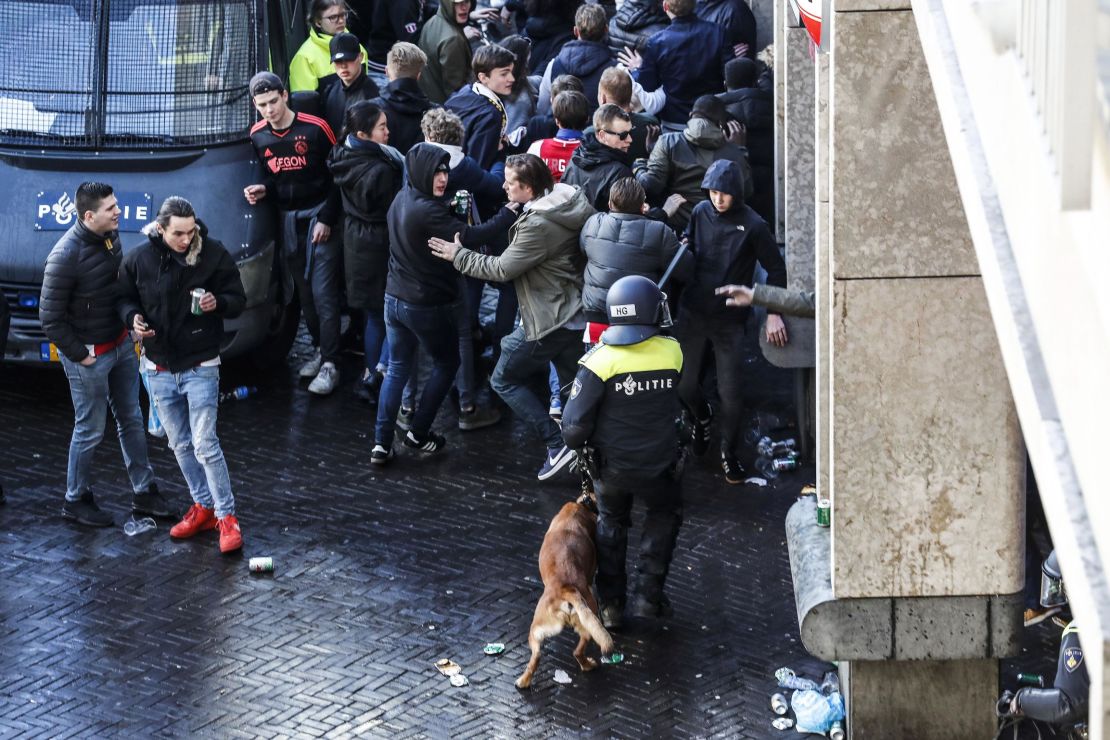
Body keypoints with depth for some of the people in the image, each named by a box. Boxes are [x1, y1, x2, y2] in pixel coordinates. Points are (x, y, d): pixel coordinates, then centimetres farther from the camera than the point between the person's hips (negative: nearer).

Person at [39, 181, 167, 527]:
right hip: (90, 355, -7)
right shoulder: (66, 255, -26)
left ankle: (144, 493, 29)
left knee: (131, 421, 16)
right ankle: (76, 501, 24)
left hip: (121, 344, 7)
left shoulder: (111, 235, -4)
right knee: (90, 430, 6)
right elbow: (50, 317, -20)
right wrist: (79, 355, -14)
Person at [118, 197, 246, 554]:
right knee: (179, 444, 14)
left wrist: (218, 303, -25)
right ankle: (203, 506, 29)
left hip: (200, 366, -3)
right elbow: (126, 298, 8)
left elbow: (238, 299, -3)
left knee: (205, 445, -8)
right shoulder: (138, 259, -7)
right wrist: (133, 317, -14)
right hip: (159, 368, 4)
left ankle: (227, 516, 2)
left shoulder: (214, 254, -12)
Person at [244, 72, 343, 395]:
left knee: (323, 292, -9)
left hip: (320, 218, -5)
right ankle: (320, 348, 24)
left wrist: (326, 220, -11)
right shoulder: (258, 136, 3)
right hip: (288, 221, 5)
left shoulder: (316, 128, -13)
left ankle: (329, 365, -6)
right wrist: (261, 189, -6)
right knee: (303, 291, 10)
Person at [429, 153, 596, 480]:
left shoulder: (538, 225, -24)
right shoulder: (566, 200, 1)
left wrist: (457, 255, -4)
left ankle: (557, 444, 0)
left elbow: (501, 269, -16)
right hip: (576, 315, 9)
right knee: (572, 389, 17)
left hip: (548, 319, -8)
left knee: (504, 380, 7)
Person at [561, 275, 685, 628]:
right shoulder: (673, 353, -14)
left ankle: (610, 605, 28)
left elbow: (575, 426, -19)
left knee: (611, 523, 26)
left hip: (610, 467, 0)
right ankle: (647, 594, 22)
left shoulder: (600, 360, -21)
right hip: (659, 466, 0)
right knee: (665, 514, 29)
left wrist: (576, 442, 4)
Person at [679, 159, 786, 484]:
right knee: (684, 386, 9)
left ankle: (730, 453, 19)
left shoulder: (752, 225, -11)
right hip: (694, 314, 3)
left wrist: (773, 313, -7)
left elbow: (775, 267, -4)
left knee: (731, 393, -2)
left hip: (730, 320, -3)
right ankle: (701, 417, 43)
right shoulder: (700, 213, -2)